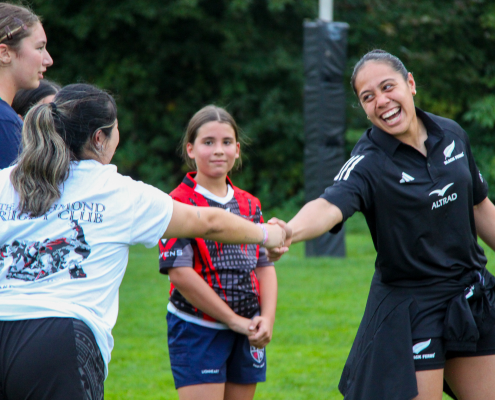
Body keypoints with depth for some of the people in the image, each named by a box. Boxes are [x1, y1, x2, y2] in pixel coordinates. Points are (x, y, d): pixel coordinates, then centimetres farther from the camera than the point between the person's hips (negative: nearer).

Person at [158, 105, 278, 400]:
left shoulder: (249, 204, 10)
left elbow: (264, 264, 12)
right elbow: (180, 273, -16)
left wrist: (267, 318, -5)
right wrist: (234, 320, -13)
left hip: (246, 332, 6)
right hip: (197, 329, -6)